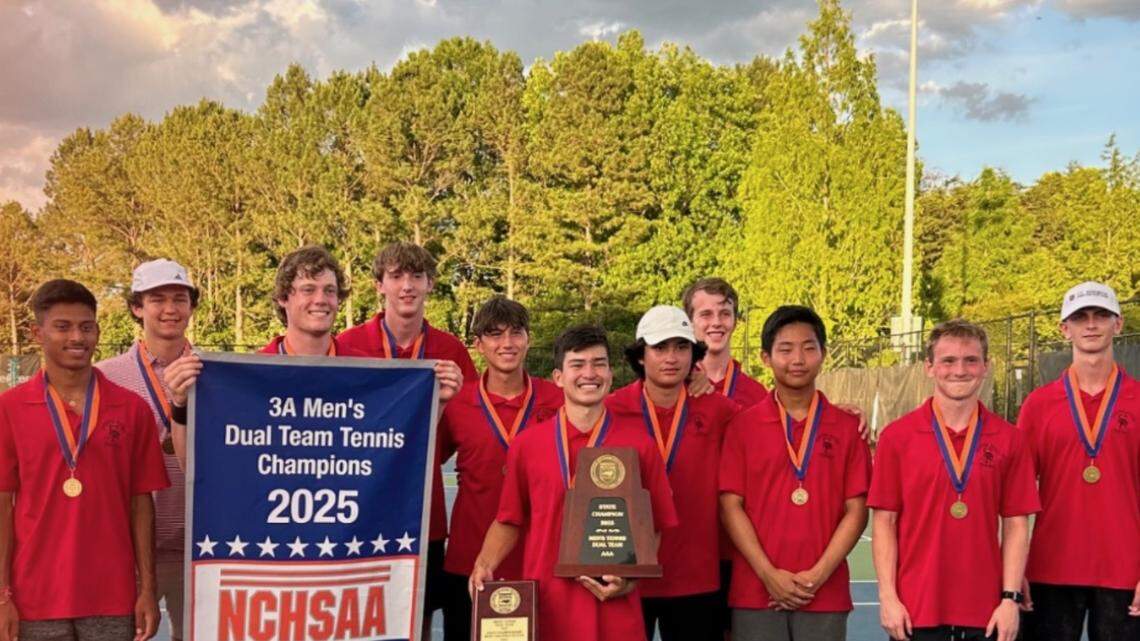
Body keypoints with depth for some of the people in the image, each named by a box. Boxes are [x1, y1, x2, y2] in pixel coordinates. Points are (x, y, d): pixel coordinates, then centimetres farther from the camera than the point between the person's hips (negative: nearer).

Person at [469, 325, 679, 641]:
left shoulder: (640, 445, 1)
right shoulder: (526, 445, 3)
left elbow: (653, 528, 6)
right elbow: (509, 521, 11)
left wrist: (631, 578, -8)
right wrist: (484, 564, -5)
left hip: (615, 608, -1)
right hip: (545, 608, 1)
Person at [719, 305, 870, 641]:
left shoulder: (847, 427, 6)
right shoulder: (743, 425, 4)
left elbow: (856, 511, 2)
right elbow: (730, 506, -1)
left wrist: (818, 574, -9)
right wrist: (769, 574, -10)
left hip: (826, 594, 1)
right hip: (755, 593, 0)